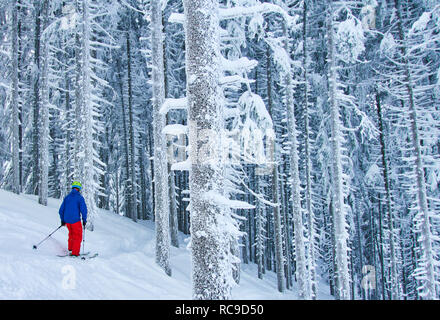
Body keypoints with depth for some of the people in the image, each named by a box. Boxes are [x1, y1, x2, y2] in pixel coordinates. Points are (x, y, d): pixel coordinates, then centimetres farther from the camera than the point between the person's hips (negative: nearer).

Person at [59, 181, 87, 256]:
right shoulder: (80, 197, -7)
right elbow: (83, 210, -14)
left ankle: (70, 249, 22)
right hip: (76, 220, -5)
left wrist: (62, 220, 20)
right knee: (77, 236, 6)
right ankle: (75, 253, 1)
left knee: (71, 234, 24)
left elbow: (61, 210, 11)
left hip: (67, 220, 5)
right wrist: (84, 220, -2)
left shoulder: (67, 197, 9)